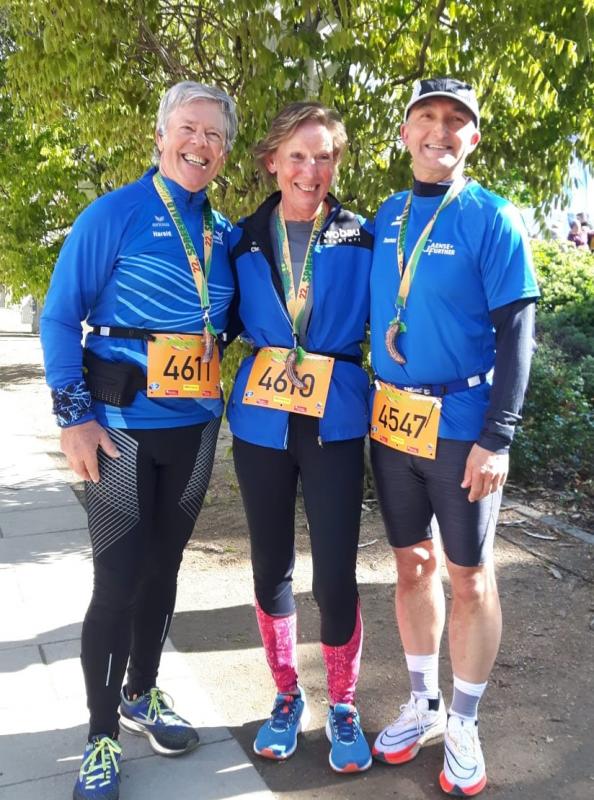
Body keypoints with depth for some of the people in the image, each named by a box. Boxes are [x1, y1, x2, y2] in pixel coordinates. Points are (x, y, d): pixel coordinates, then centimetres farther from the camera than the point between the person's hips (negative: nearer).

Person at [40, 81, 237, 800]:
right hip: (121, 428, -5)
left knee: (162, 567, 16)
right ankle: (101, 735, 18)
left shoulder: (222, 233, 9)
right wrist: (74, 417, -15)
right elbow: (60, 318, -10)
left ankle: (142, 695, 36)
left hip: (194, 426, 5)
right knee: (118, 581, -1)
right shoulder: (115, 214, -7)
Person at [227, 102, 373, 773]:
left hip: (334, 421, -2)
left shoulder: (361, 240, 1)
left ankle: (342, 706, 23)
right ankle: (287, 695, 32)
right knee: (271, 565, 11)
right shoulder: (245, 240, 6)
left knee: (334, 574, -1)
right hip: (262, 419, 2)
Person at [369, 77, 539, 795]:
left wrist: (496, 439, -16)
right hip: (390, 420, 5)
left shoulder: (493, 219, -6)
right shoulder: (386, 217, 9)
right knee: (413, 565, 14)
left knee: (470, 578, 6)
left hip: (461, 427, -4)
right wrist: (373, 401, 8)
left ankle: (464, 726, 24)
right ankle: (423, 705, 32)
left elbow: (515, 335, -10)